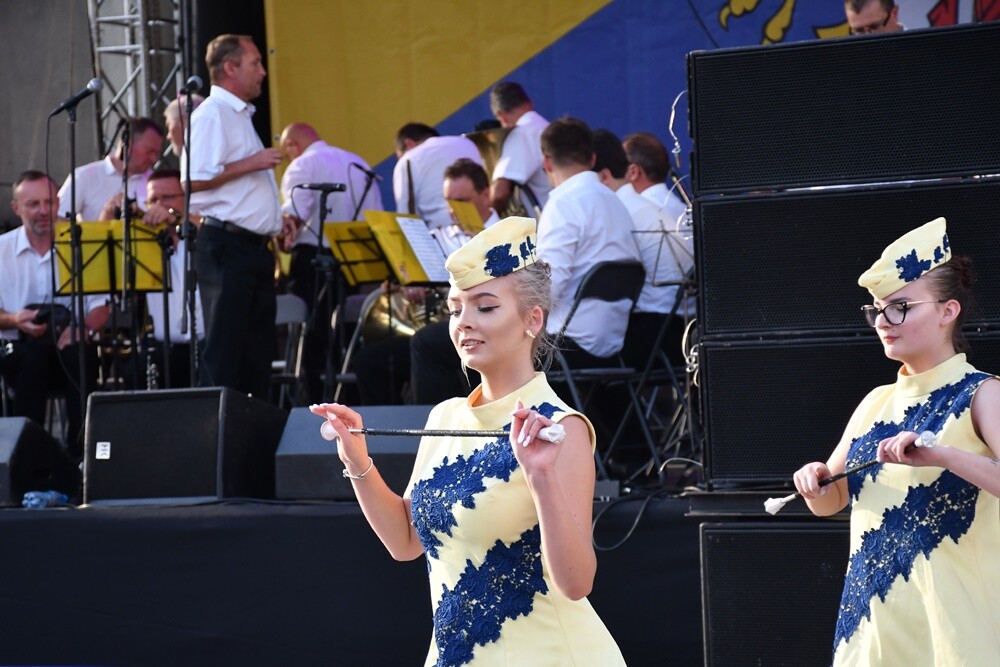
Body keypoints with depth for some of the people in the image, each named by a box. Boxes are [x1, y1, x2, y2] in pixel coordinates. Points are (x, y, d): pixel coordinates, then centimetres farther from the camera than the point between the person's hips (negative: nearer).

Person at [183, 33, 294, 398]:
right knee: (224, 351, -8)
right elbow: (195, 179, -22)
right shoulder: (212, 114, -11)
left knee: (258, 348, 10)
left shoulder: (240, 115, 20)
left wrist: (274, 219, 17)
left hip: (253, 245, 10)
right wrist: (253, 163, -17)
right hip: (226, 245, -10)